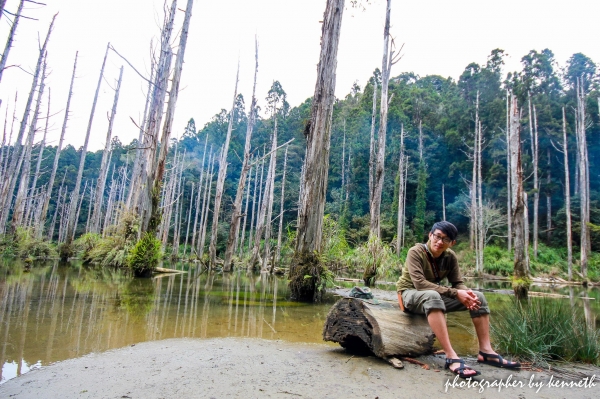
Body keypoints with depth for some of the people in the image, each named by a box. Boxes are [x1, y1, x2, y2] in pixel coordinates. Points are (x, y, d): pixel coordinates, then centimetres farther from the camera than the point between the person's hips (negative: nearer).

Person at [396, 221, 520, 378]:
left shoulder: (450, 256, -1)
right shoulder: (415, 252, -20)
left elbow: (458, 283, 1)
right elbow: (420, 283, -30)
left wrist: (466, 293, -24)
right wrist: (455, 293, -32)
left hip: (434, 297, 7)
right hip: (411, 295, -7)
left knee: (478, 297, -5)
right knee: (432, 296, -41)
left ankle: (486, 351, -7)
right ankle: (451, 357, -41)